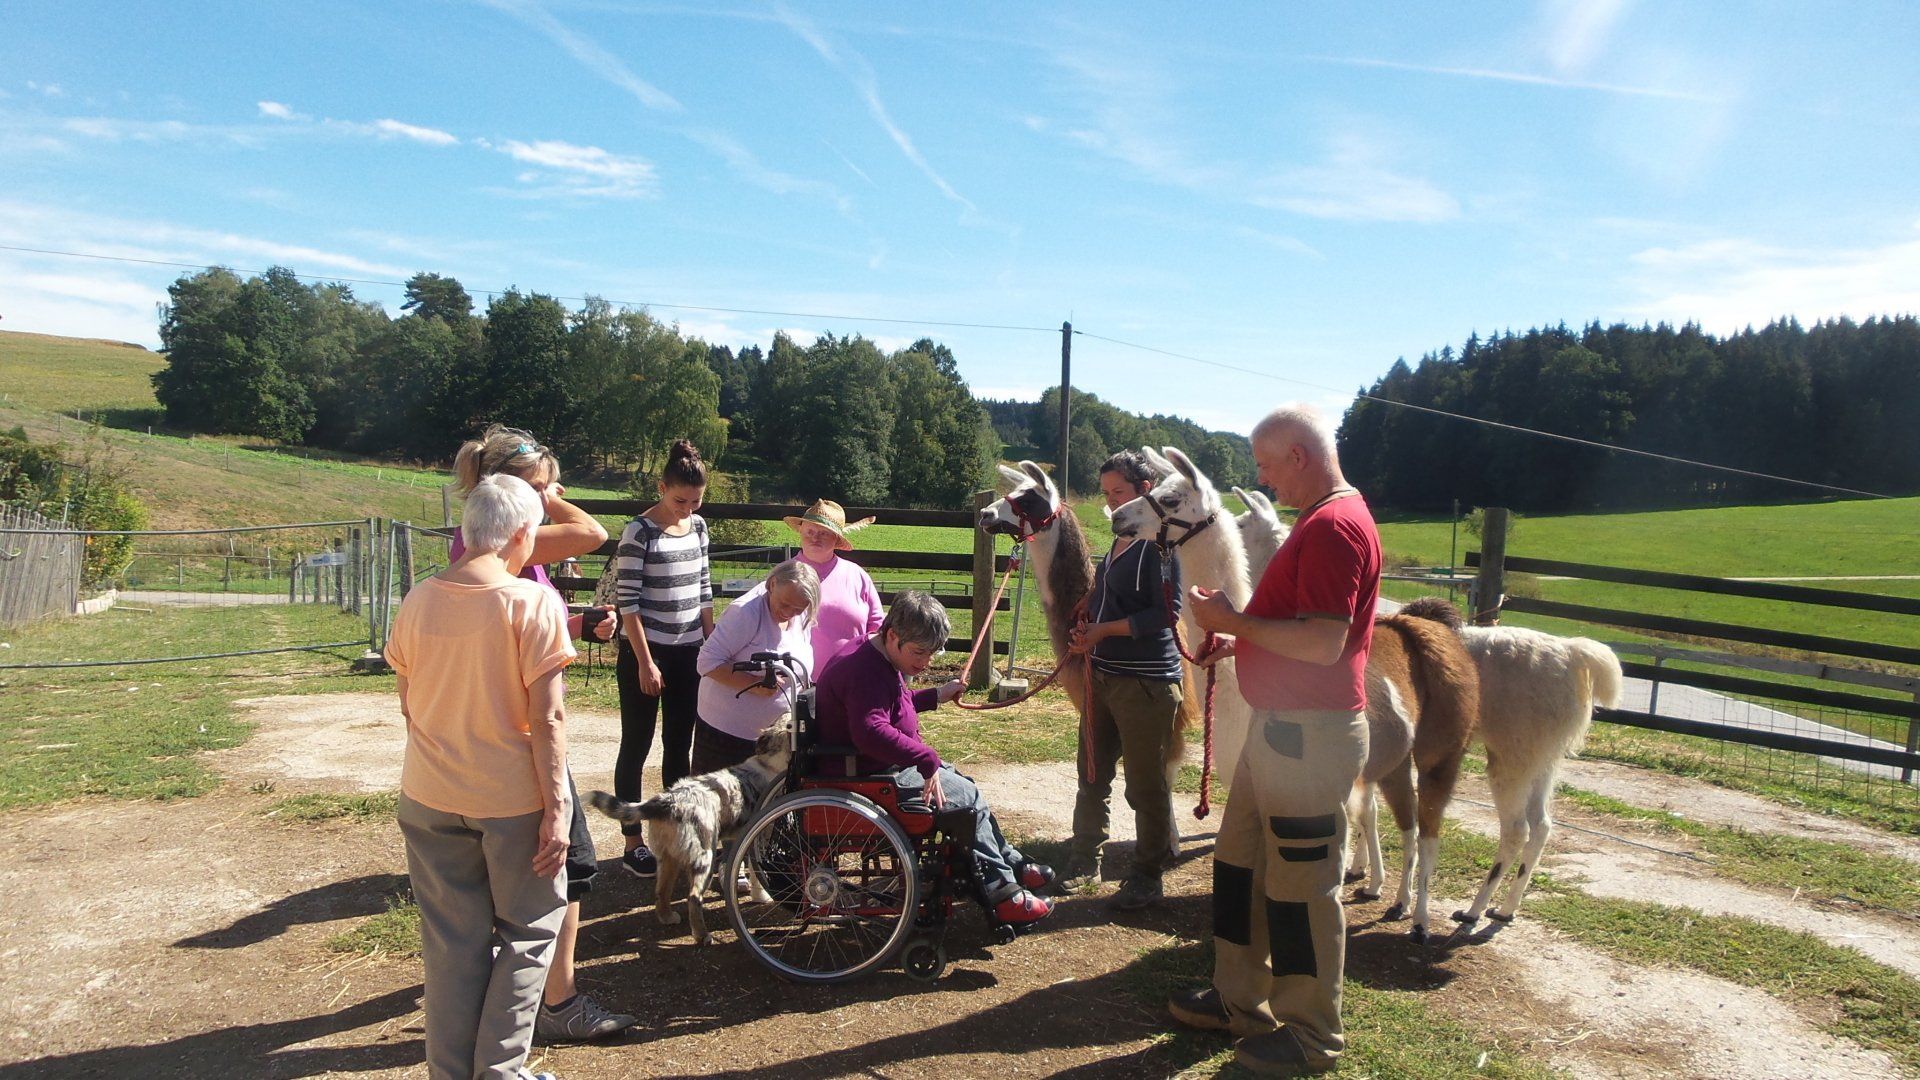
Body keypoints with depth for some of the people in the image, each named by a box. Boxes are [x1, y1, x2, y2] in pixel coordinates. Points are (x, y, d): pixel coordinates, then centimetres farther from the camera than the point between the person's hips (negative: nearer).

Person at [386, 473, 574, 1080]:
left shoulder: (418, 601, -1)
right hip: (511, 797, -4)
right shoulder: (533, 602, -15)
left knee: (452, 941, 15)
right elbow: (547, 717, -17)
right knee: (529, 930, 13)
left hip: (430, 799, 5)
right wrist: (556, 808, -13)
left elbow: (407, 702, 10)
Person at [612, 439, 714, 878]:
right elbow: (628, 601, -13)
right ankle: (633, 844, 14)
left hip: (688, 653, 6)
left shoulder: (699, 527, 5)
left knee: (680, 747, 12)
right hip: (644, 653, -5)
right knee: (637, 747, 5)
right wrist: (646, 662, -15)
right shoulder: (639, 533, -13)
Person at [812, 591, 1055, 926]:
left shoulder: (876, 660, 9)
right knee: (968, 797, -6)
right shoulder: (866, 670, -25)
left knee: (961, 783, 17)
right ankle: (1002, 895, 1)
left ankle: (1010, 862, 26)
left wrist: (936, 696, 19)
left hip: (890, 766, 11)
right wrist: (927, 760, -34)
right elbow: (871, 732, -41)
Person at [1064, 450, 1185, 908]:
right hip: (1105, 676, 9)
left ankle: (1148, 875, 17)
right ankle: (1085, 858, 30)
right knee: (1092, 772, 16)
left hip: (1146, 681, -9)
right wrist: (1085, 632, 4)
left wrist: (1105, 629, -17)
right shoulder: (1119, 542, 13)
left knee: (1147, 784, 3)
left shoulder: (1160, 543, -13)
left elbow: (1167, 613, -20)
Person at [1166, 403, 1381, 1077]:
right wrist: (1241, 638, 10)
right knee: (1239, 865, 18)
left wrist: (1235, 622, -17)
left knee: (1302, 886, 2)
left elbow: (1324, 642, -27)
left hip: (1310, 735, -11)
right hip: (1278, 725, 11)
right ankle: (1241, 1000, 32)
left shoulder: (1335, 526, -19)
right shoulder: (1319, 521, 15)